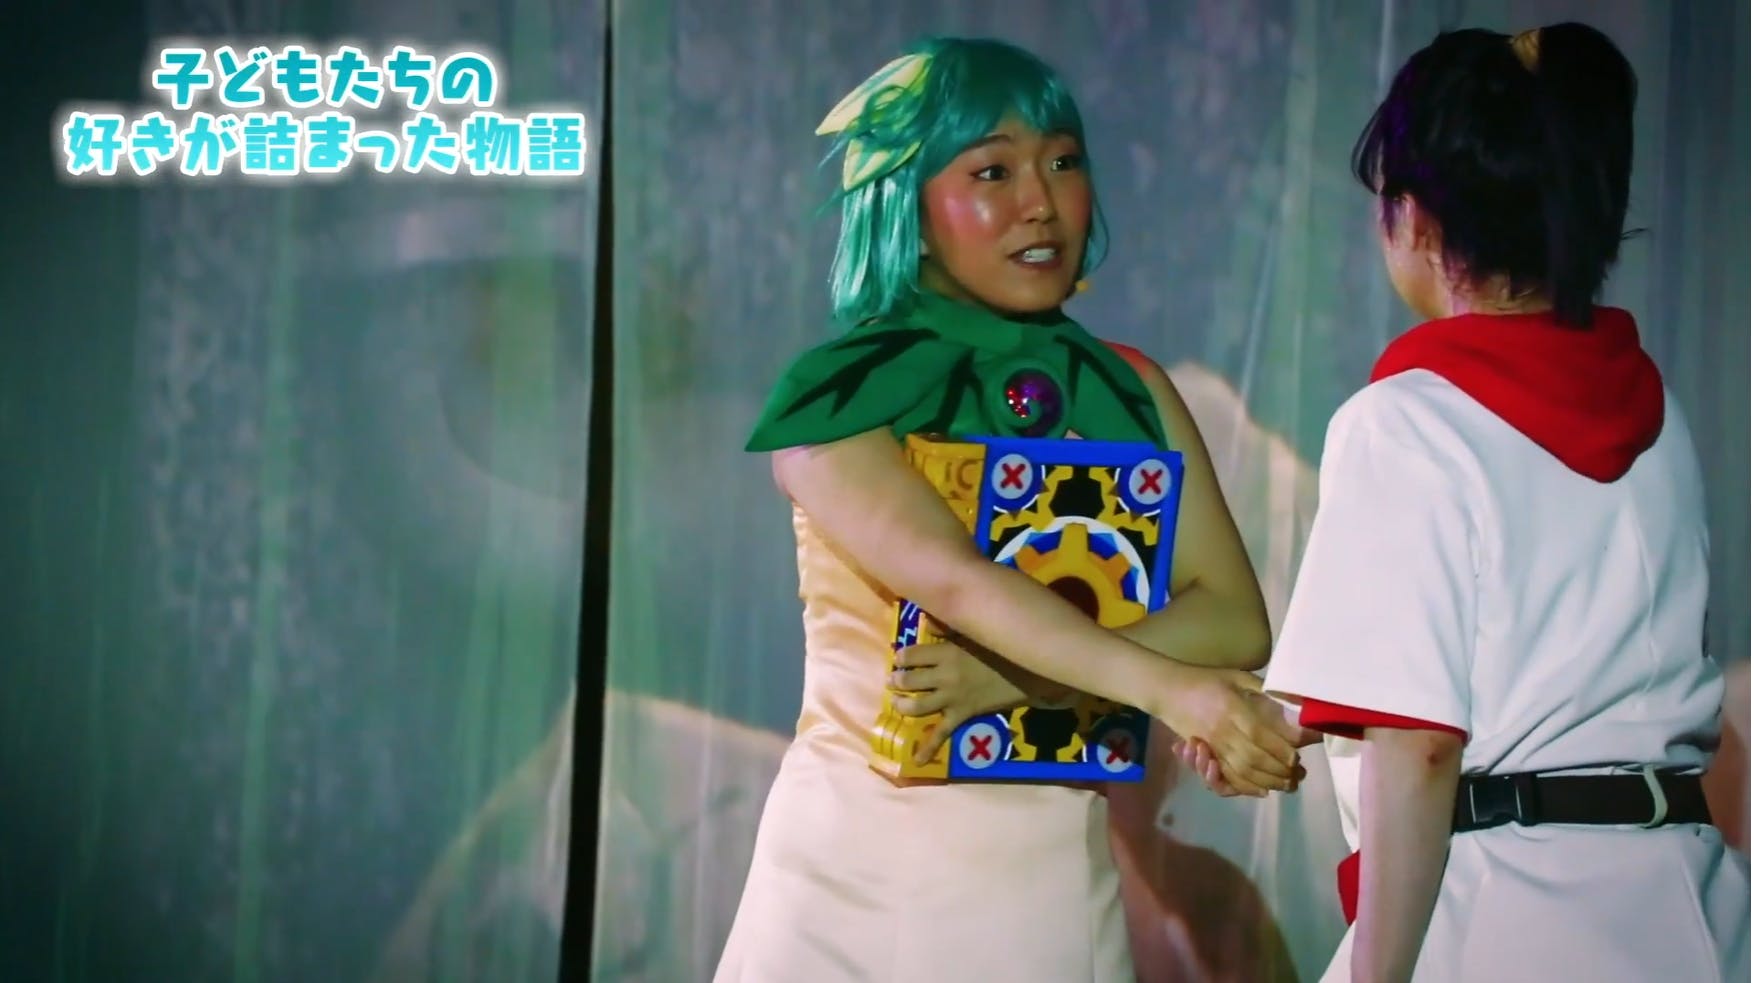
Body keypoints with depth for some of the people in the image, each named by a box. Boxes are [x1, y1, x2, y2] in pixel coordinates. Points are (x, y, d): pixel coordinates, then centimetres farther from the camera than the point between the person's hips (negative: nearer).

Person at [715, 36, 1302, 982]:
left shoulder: (1131, 392, 5)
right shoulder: (837, 393, -6)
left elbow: (1235, 621, -6)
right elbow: (952, 578, -23)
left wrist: (1018, 678, -20)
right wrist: (1165, 685, -35)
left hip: (1055, 869, 3)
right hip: (863, 859, -3)